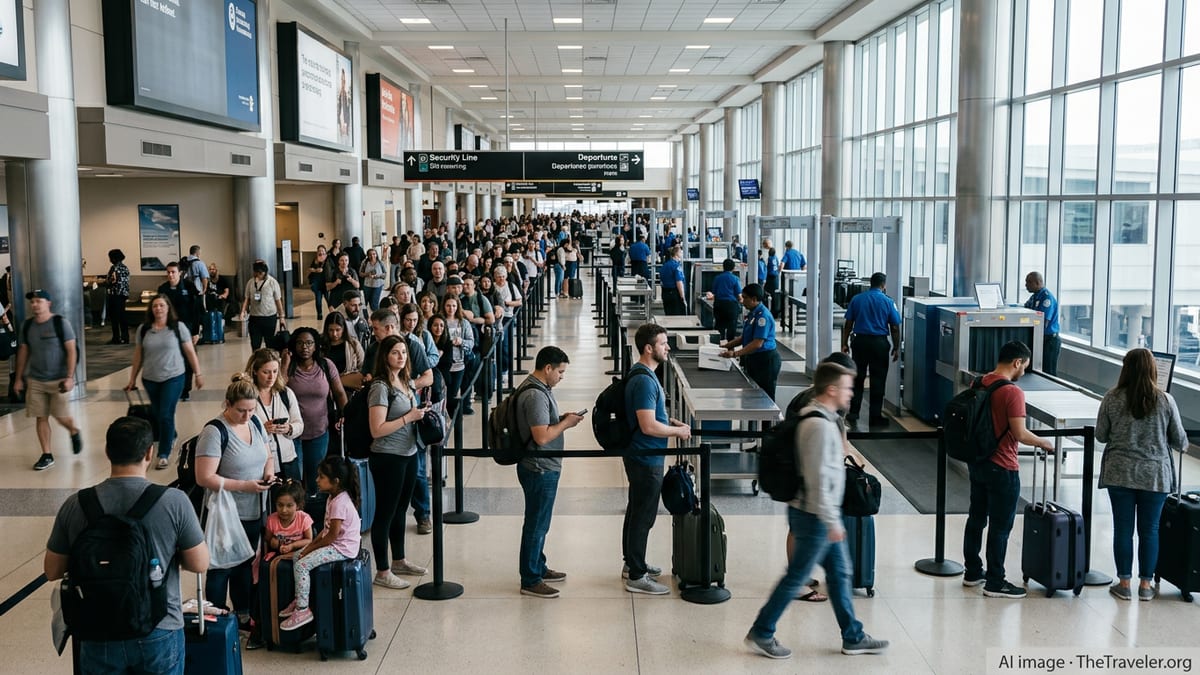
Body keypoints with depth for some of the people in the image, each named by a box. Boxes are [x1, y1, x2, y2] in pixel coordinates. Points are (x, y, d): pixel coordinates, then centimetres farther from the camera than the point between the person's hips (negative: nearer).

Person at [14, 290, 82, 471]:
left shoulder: (61, 323, -9)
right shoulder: (27, 325, 5)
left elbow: (71, 351, -11)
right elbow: (23, 352, 12)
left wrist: (70, 377, -17)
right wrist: (18, 378, 11)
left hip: (58, 379, -4)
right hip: (35, 380, 4)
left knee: (61, 416, -2)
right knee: (41, 417, 4)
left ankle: (74, 432, 31)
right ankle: (47, 455, 12)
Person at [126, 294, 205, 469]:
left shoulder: (177, 327, -5)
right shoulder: (143, 329, 3)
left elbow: (190, 351, -1)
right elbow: (138, 354, 10)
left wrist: (198, 374, -1)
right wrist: (132, 378, 12)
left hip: (173, 377, -4)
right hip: (150, 379, 4)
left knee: (166, 415, -9)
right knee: (156, 414, 14)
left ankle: (163, 454, -2)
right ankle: (171, 437, 42)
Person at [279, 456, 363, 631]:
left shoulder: (340, 503, -22)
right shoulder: (334, 498, 10)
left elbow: (333, 534, -22)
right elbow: (327, 528, 14)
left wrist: (312, 548, -11)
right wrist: (311, 544, 4)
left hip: (342, 548, -11)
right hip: (335, 544, 11)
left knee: (301, 565, -16)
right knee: (297, 556, 9)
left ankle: (302, 610, -9)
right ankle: (300, 600, 15)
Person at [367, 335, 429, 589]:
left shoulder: (406, 382, 8)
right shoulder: (381, 387, -17)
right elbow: (377, 430, -22)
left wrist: (421, 413, 2)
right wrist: (409, 417, -20)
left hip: (409, 454, 8)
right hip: (388, 457, -8)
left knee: (400, 509, 19)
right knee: (385, 513, 1)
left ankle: (399, 561, 34)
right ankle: (382, 572, 10)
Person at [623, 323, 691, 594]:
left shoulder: (642, 374, 9)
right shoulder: (644, 381, -25)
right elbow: (648, 426, -29)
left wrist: (673, 422, 10)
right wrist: (678, 431, -15)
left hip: (640, 457, 11)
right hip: (646, 459, -11)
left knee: (637, 511, 21)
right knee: (643, 516, -2)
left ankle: (632, 563, 34)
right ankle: (636, 577, 7)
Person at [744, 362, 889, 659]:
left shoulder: (822, 417, 9)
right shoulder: (820, 425, -23)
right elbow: (818, 478, -25)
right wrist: (831, 521, -22)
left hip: (823, 515, 10)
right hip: (815, 516, -10)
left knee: (840, 573, 16)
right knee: (796, 577, 2)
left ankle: (853, 637, 26)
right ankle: (761, 634, 14)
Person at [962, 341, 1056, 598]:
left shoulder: (979, 384, 4)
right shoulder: (1012, 393, -20)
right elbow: (1020, 434, -22)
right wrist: (1043, 443, -4)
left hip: (977, 462, 8)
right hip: (1001, 469, -8)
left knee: (976, 519, 17)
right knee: (1000, 527, 2)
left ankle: (972, 572, 28)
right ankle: (995, 583, 9)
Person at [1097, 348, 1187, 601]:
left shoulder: (1112, 398, -7)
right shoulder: (1165, 400, -7)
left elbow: (1100, 435, 2)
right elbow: (1180, 441, 1)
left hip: (1120, 473, 0)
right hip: (1155, 475, 0)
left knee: (1123, 529, 8)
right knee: (1149, 530, 10)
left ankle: (1124, 583, 14)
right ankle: (1145, 585, 18)